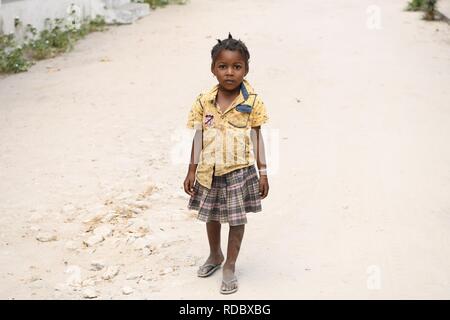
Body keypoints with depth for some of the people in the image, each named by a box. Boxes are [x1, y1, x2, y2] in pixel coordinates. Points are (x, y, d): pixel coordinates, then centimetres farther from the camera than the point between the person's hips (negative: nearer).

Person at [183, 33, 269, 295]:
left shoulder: (252, 102, -9)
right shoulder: (204, 102, -4)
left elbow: (257, 137, -3)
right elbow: (198, 138, 2)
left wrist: (263, 172, -4)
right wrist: (192, 171, 3)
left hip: (240, 170, -2)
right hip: (210, 172, 3)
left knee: (237, 219, 7)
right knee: (212, 216, 20)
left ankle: (230, 266, 24)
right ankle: (215, 256, 44)